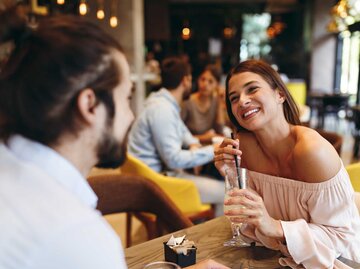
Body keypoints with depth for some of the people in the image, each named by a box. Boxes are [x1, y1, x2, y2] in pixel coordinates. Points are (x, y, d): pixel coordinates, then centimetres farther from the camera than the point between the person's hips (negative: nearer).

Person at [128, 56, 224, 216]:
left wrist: (193, 144, 2)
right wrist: (213, 151, -18)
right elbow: (174, 159, -25)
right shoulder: (162, 109, -21)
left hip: (163, 170, 10)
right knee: (227, 193, -13)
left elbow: (181, 130, 24)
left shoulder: (166, 103, 9)